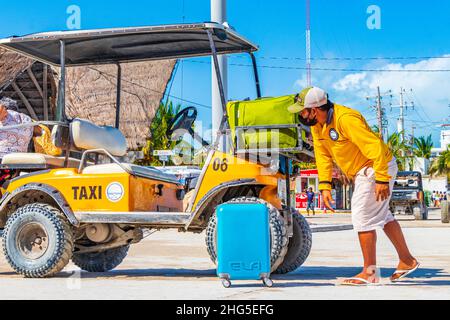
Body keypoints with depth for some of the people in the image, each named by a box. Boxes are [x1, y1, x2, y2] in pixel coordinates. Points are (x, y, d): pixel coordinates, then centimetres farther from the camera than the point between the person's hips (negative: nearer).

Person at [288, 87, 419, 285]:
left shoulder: (346, 119, -29)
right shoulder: (317, 125, -1)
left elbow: (375, 146, -29)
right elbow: (323, 155, 3)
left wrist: (382, 179, -29)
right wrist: (325, 186, -5)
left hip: (378, 168, -10)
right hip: (362, 172, 10)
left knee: (363, 217, -9)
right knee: (382, 215, 19)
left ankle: (369, 273, 1)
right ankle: (407, 261, 32)